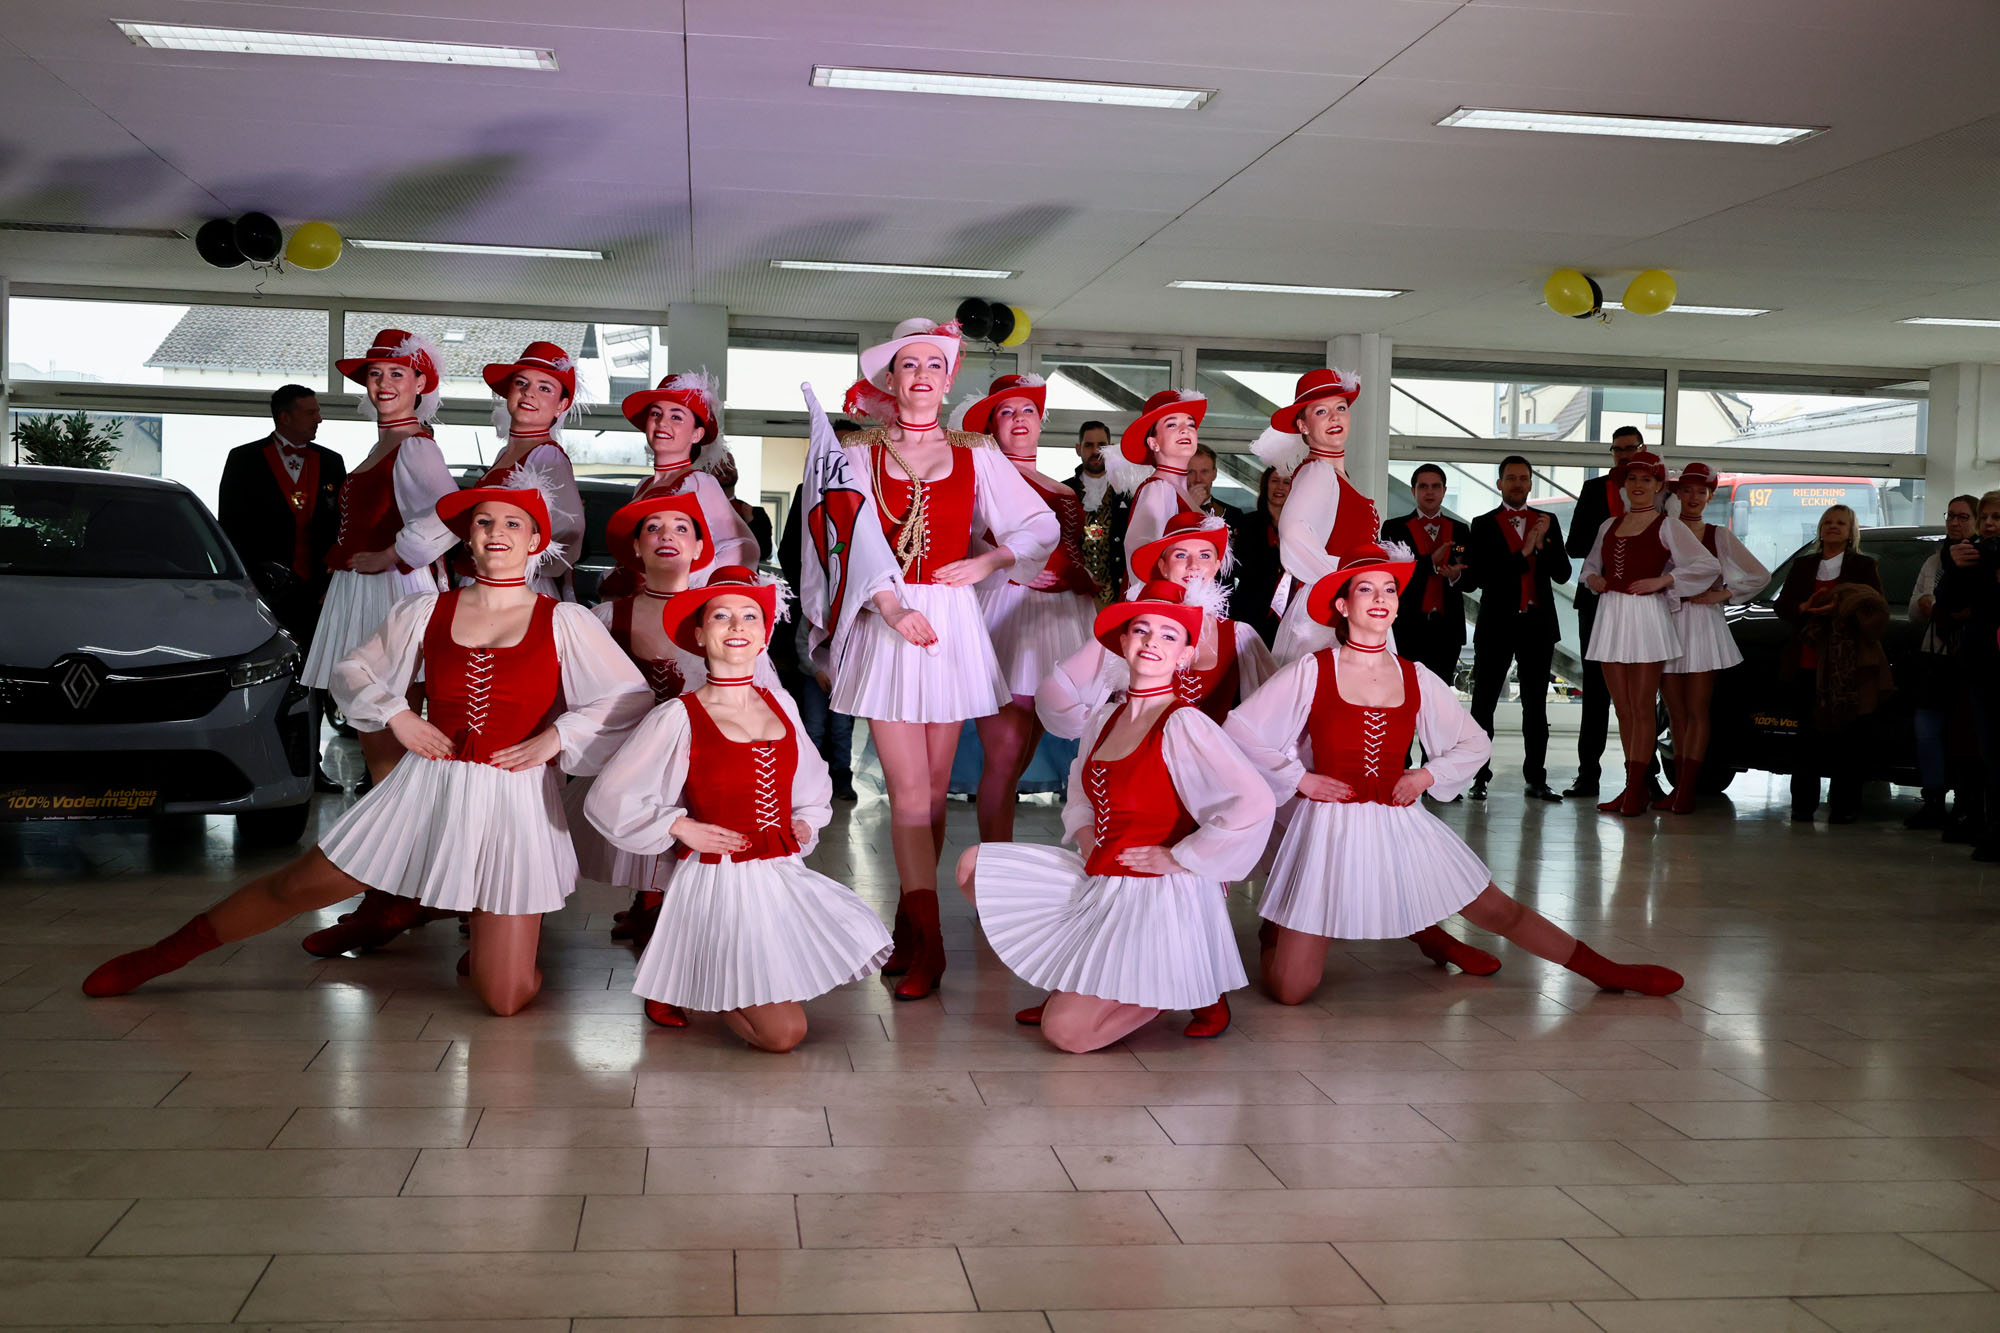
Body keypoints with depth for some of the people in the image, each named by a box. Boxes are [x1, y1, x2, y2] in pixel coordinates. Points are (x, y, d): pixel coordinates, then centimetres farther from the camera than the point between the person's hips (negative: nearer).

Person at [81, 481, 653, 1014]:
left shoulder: (563, 621, -1)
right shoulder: (424, 613, 7)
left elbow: (634, 698, -1)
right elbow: (352, 673, 19)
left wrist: (557, 736, -10)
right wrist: (395, 713, 1)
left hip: (512, 799, -2)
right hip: (426, 787, 2)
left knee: (505, 998, -7)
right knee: (297, 886, 6)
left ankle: (488, 930, 28)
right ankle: (165, 954, 31)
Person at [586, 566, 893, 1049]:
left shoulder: (780, 705, 8)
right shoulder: (679, 717, -9)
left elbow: (812, 788, 26)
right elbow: (610, 799, -7)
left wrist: (804, 824, 8)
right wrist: (680, 828, -10)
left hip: (782, 877, 6)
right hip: (718, 883, -6)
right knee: (783, 1033, -12)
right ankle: (675, 983, 15)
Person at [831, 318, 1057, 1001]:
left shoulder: (975, 454, 11)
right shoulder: (859, 452, 8)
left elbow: (1043, 526, 14)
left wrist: (988, 561, 0)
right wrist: (893, 607, -15)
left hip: (952, 622, 2)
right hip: (887, 624, -2)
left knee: (933, 788, 4)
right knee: (908, 789, -8)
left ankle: (909, 929, 15)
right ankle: (927, 945, -8)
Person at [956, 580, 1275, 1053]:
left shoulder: (1184, 724, -17)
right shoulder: (1106, 719, 8)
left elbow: (1252, 805, -28)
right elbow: (1081, 788, 28)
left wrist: (1179, 858, -18)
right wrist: (1085, 833, 8)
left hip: (1154, 896, -8)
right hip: (1096, 880, 8)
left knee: (1066, 1030, -14)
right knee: (974, 867, 9)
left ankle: (1178, 983, 11)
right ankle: (1073, 980, 16)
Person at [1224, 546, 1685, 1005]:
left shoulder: (1416, 678, 5)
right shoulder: (1312, 671, -6)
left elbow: (1475, 743, 16)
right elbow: (1239, 729, -6)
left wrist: (1427, 775, 0)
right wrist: (1298, 779, -7)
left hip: (1401, 825, 3)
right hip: (1331, 827, -3)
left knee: (1500, 912, 6)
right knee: (1290, 990, -7)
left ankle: (1605, 970, 25)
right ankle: (1276, 930, 26)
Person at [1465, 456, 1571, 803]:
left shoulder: (1548, 523, 8)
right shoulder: (1484, 525, 0)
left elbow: (1562, 574, 1)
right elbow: (1481, 577, -11)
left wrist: (1542, 543, -14)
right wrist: (1523, 553, -15)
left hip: (1538, 623, 3)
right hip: (1497, 624, -2)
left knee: (1536, 705, 7)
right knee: (1484, 703, 0)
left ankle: (1536, 779, 10)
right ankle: (1479, 777, 5)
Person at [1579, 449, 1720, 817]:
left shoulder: (1667, 527, 0)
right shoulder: (1609, 526, 15)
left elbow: (1709, 566, -5)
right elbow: (1591, 564, 29)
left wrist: (1662, 580, -12)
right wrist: (1593, 579, 6)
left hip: (1647, 617, -5)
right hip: (1610, 617, 5)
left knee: (1641, 707, -4)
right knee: (1622, 708, 6)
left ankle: (1637, 790, -2)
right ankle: (1637, 786, 12)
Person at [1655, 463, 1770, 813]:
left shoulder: (1719, 536, 9)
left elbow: (1760, 576, 9)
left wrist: (1723, 594, 0)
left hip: (1703, 625, -1)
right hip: (1667, 625, 1)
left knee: (1696, 711, -5)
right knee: (1676, 714, 4)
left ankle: (1685, 791, -8)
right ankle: (1679, 789, 7)